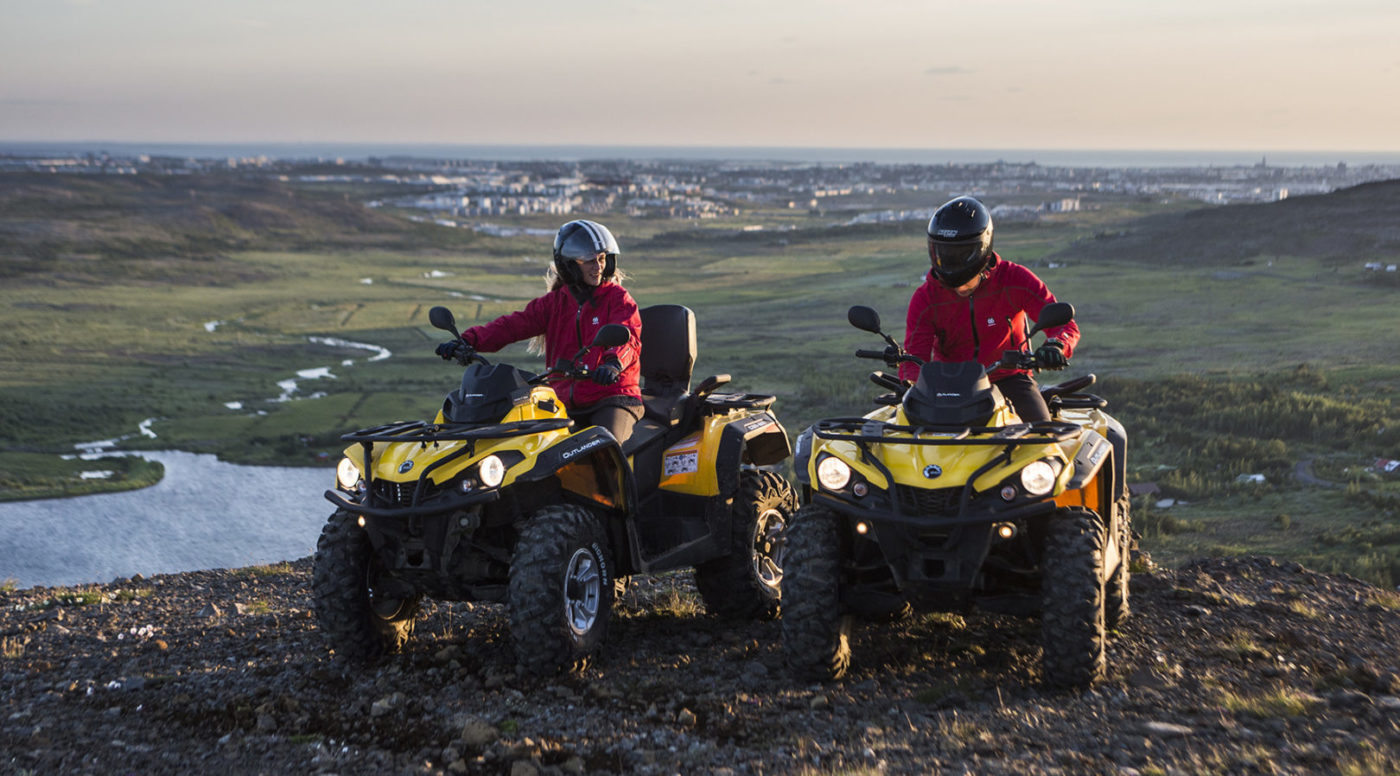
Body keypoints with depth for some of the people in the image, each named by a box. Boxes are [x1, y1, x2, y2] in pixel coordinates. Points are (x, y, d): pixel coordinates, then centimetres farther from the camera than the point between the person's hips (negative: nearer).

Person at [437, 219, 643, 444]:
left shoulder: (617, 297, 1)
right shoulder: (555, 302, 13)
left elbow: (628, 338, -16)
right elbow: (515, 324, 3)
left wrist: (613, 363, -40)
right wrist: (470, 340, -13)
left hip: (613, 397, -4)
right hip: (566, 403, 4)